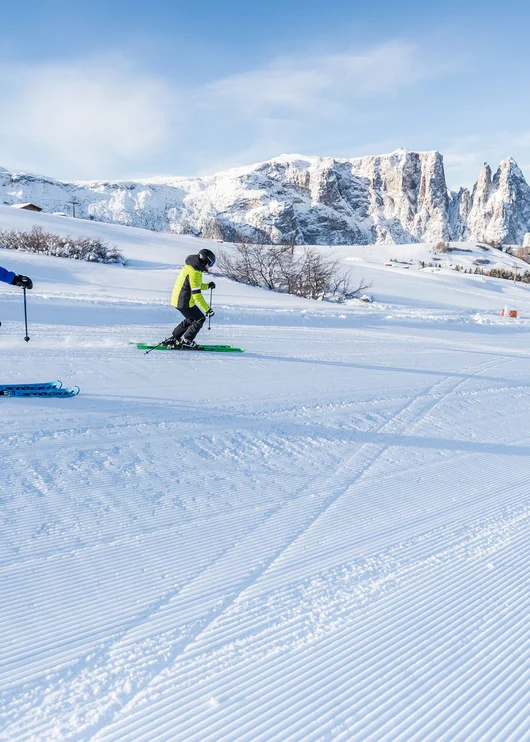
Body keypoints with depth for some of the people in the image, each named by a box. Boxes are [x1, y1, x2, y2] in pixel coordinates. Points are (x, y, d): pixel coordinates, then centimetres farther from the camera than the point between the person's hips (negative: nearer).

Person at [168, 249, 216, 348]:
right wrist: (207, 309, -24)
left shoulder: (191, 267, 9)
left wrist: (207, 286, 16)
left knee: (191, 319, 25)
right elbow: (196, 294, -26)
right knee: (200, 319, 4)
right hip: (184, 302, -10)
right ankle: (186, 341, 10)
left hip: (177, 299, 10)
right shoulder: (194, 272, -23)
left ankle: (174, 339, 26)